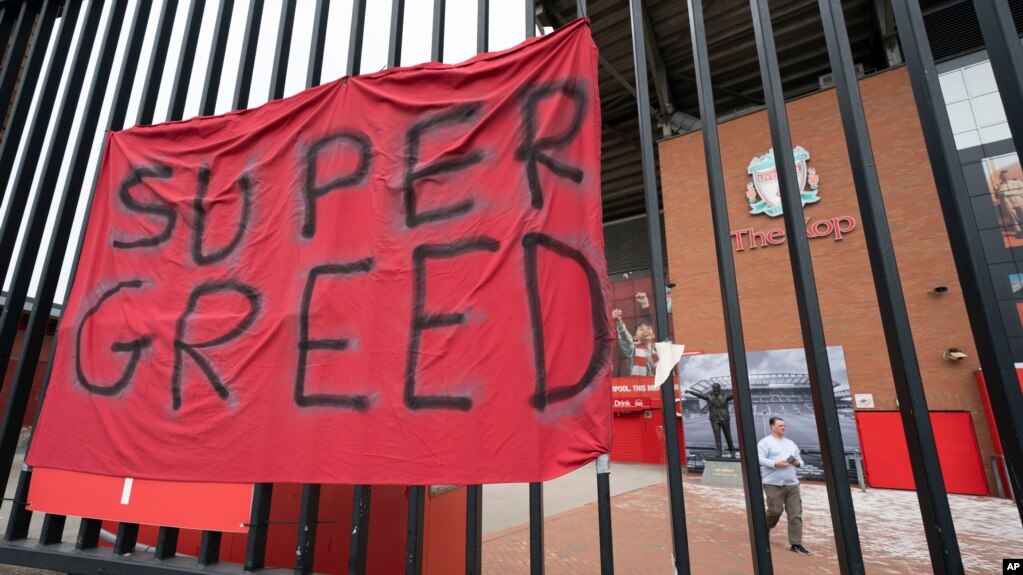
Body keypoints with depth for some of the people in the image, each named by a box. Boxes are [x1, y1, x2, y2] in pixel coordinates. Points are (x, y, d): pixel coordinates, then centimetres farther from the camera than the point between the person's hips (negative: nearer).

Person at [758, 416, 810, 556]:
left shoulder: (790, 443, 19)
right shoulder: (765, 442, -3)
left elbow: (799, 459, 22)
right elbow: (760, 459, -13)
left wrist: (798, 462, -1)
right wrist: (776, 463, -23)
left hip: (792, 484, 6)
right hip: (774, 484, -6)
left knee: (796, 514, 0)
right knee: (775, 511, -4)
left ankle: (796, 544, 7)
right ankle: (764, 529, 25)